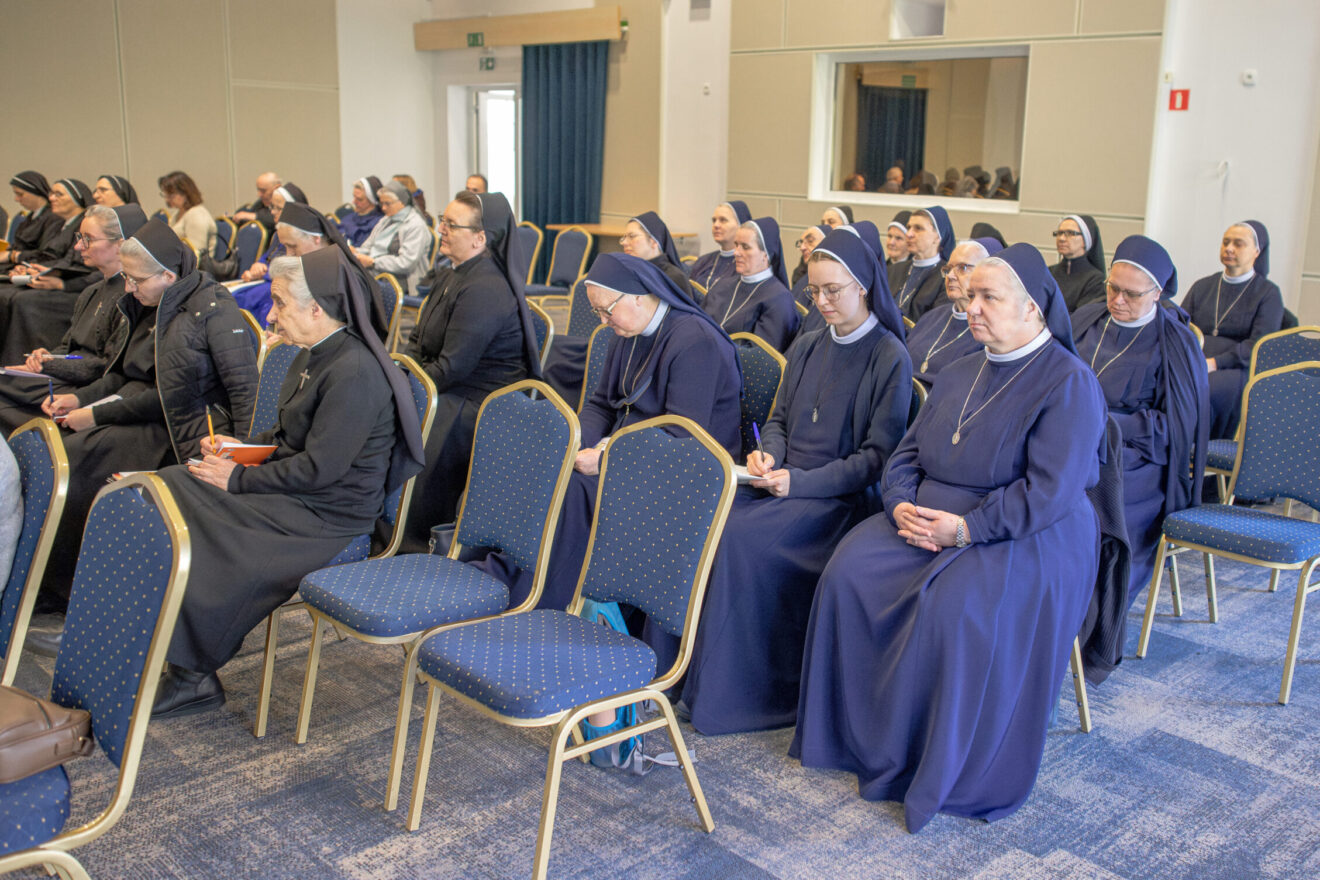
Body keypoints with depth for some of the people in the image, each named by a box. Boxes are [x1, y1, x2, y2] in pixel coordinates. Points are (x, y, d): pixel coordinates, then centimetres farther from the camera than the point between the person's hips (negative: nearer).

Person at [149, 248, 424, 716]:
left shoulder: (355, 372, -21)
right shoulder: (314, 356, 11)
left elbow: (319, 467, -23)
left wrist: (238, 479, -15)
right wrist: (236, 446, 5)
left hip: (326, 515, -10)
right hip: (293, 491, 10)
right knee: (167, 485, -3)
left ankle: (193, 675, 1)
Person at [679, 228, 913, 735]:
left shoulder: (890, 359, -6)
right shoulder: (806, 348, 15)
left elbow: (878, 456, -10)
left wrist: (800, 482, -18)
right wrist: (768, 455, -2)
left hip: (841, 498, -6)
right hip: (784, 481, 6)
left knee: (741, 537, -29)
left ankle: (744, 692, -15)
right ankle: (684, 663, -13)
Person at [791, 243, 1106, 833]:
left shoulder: (1069, 383, -9)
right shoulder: (959, 374, 16)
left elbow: (1049, 491, -18)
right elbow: (907, 453, 14)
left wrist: (965, 528, -23)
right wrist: (902, 505, -7)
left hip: (1027, 538, -7)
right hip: (927, 520, 7)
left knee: (954, 606, -34)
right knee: (851, 572, -18)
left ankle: (948, 772, -15)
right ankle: (859, 736, -4)